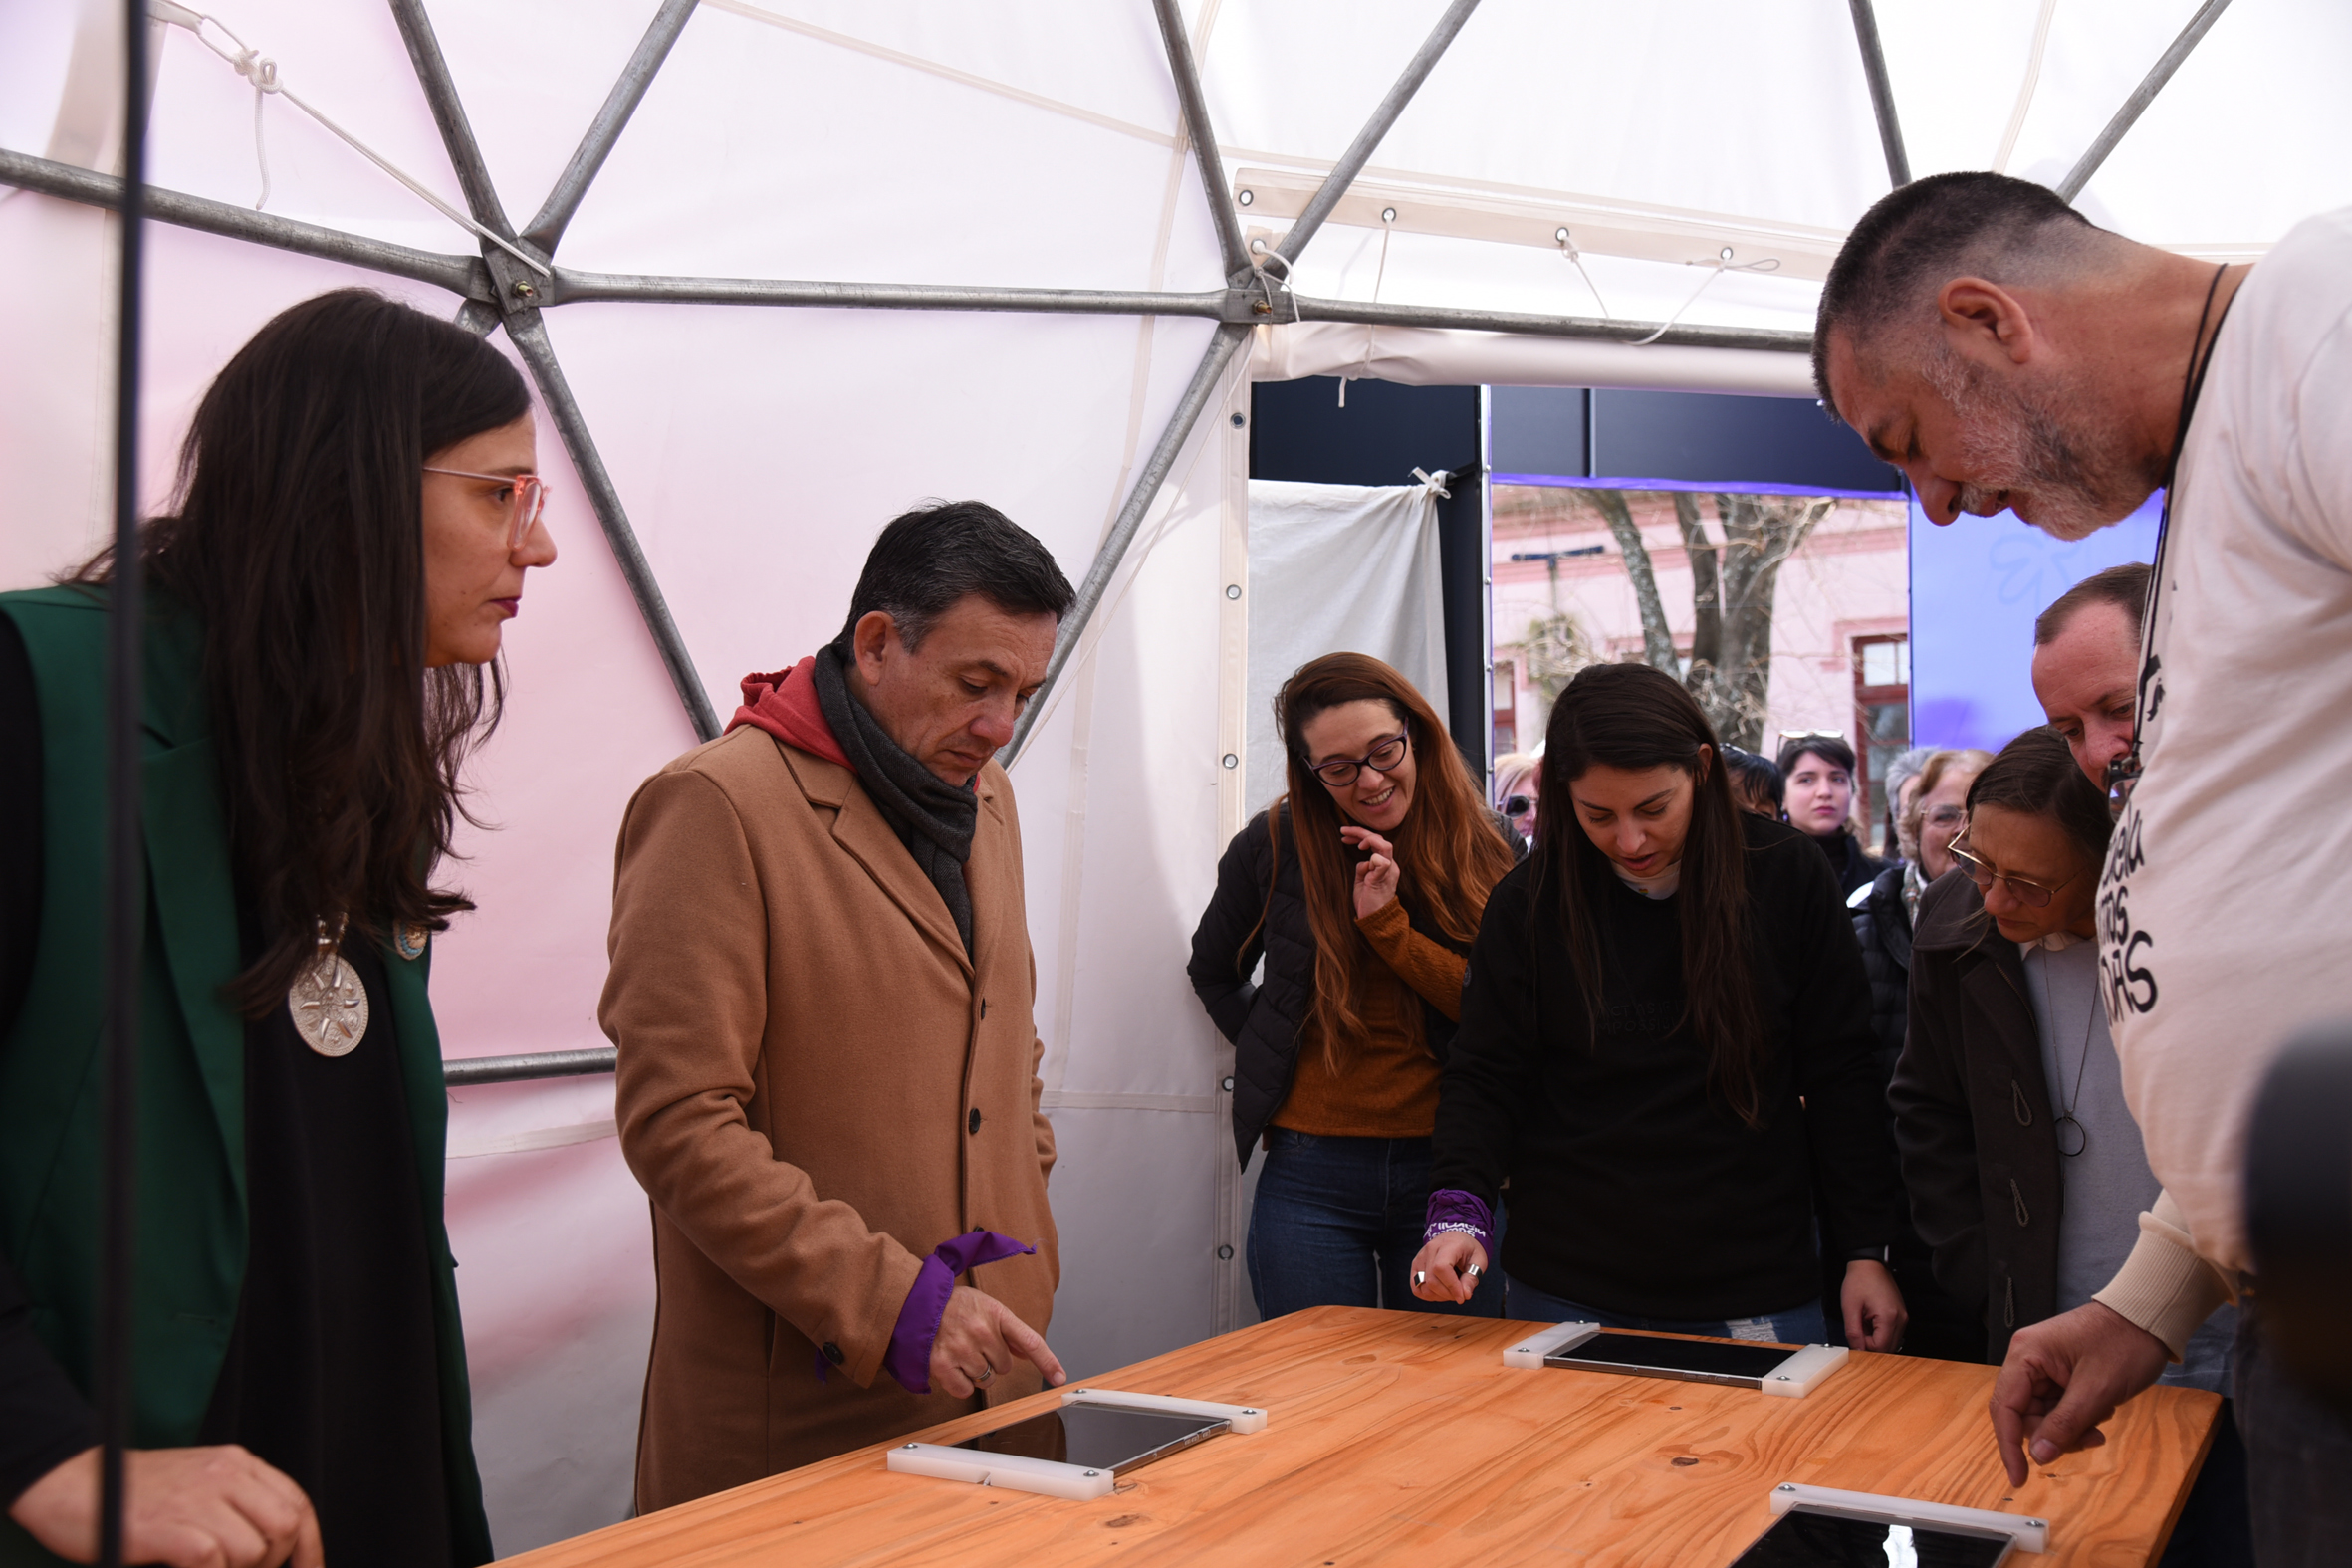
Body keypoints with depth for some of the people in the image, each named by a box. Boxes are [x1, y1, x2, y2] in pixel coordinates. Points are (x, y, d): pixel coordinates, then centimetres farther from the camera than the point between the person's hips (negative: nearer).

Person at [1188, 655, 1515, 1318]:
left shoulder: (1487, 852, -1)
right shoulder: (1273, 846, -1)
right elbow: (1213, 973, 17)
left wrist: (1387, 921, -16)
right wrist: (1273, 1051, 5)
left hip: (1449, 1171, 1)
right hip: (1312, 1182, 0)